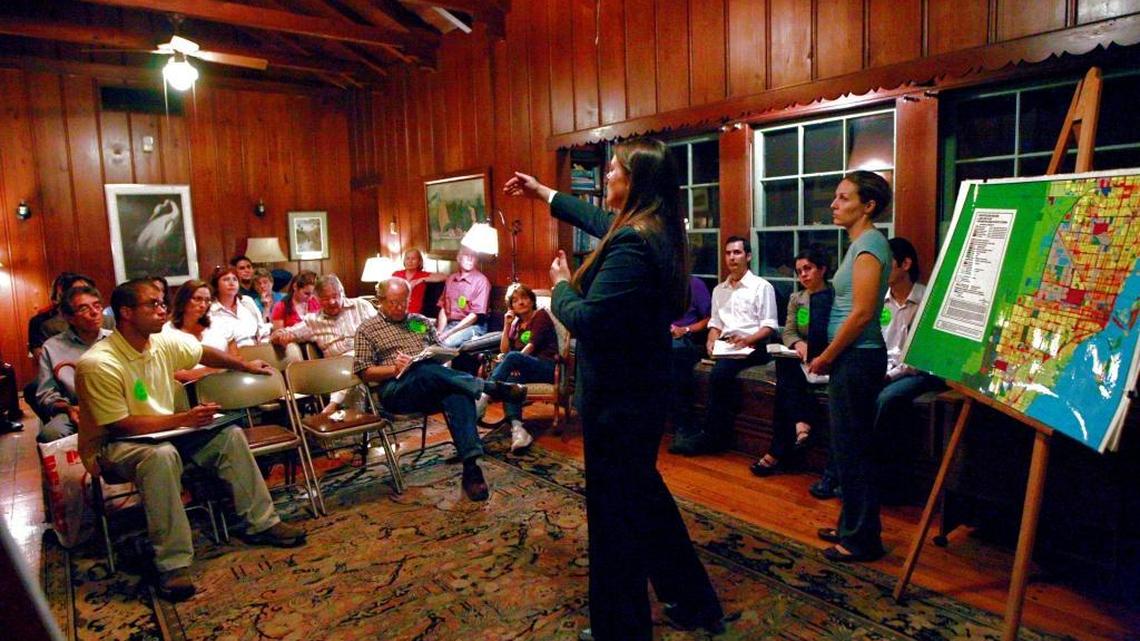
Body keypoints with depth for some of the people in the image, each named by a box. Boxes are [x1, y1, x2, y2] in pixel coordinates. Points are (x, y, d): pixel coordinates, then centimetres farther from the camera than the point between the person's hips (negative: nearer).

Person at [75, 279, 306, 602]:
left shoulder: (165, 342, -5)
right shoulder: (99, 365, -25)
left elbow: (204, 353, 16)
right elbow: (119, 425, -25)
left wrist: (246, 366, 16)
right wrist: (182, 419, -27)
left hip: (163, 431, 8)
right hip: (112, 445, -8)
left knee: (229, 435, -4)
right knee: (162, 455, -38)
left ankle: (261, 523, 5)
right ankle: (173, 563, -31)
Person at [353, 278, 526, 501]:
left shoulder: (422, 322, 26)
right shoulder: (367, 329, 15)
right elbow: (364, 372, 6)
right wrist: (395, 368, -10)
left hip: (433, 390, 3)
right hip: (396, 391, -3)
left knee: (459, 396, -34)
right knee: (427, 371, -38)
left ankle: (471, 469, -45)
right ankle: (493, 388, -32)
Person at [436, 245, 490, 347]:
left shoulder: (481, 281, -5)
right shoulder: (450, 279, 12)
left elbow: (475, 315, -9)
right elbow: (443, 308, 11)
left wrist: (449, 332, -13)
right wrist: (440, 332, -6)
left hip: (473, 326, -5)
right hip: (450, 324, 5)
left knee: (447, 342, -31)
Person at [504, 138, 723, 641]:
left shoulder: (630, 245, -23)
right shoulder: (655, 231, 8)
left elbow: (588, 320, -25)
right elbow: (599, 220, 26)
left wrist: (561, 287, -5)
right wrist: (544, 194, 36)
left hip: (617, 398, -10)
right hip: (640, 390, 10)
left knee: (615, 509, 6)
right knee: (645, 495, 23)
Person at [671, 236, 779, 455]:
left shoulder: (762, 286, 5)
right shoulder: (718, 290, 23)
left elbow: (769, 326, -1)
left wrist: (746, 340, -18)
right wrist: (711, 340, -3)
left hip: (752, 346, -5)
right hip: (724, 345, 5)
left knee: (720, 372, -33)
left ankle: (712, 436, -21)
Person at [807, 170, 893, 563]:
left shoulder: (869, 245, -14)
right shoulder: (861, 244, 15)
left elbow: (861, 313, -21)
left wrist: (826, 357, -13)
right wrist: (828, 354, 13)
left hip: (857, 358, -10)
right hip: (851, 358, 10)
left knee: (851, 448, -1)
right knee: (849, 446, 16)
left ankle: (862, 539, 11)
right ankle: (852, 526, 29)